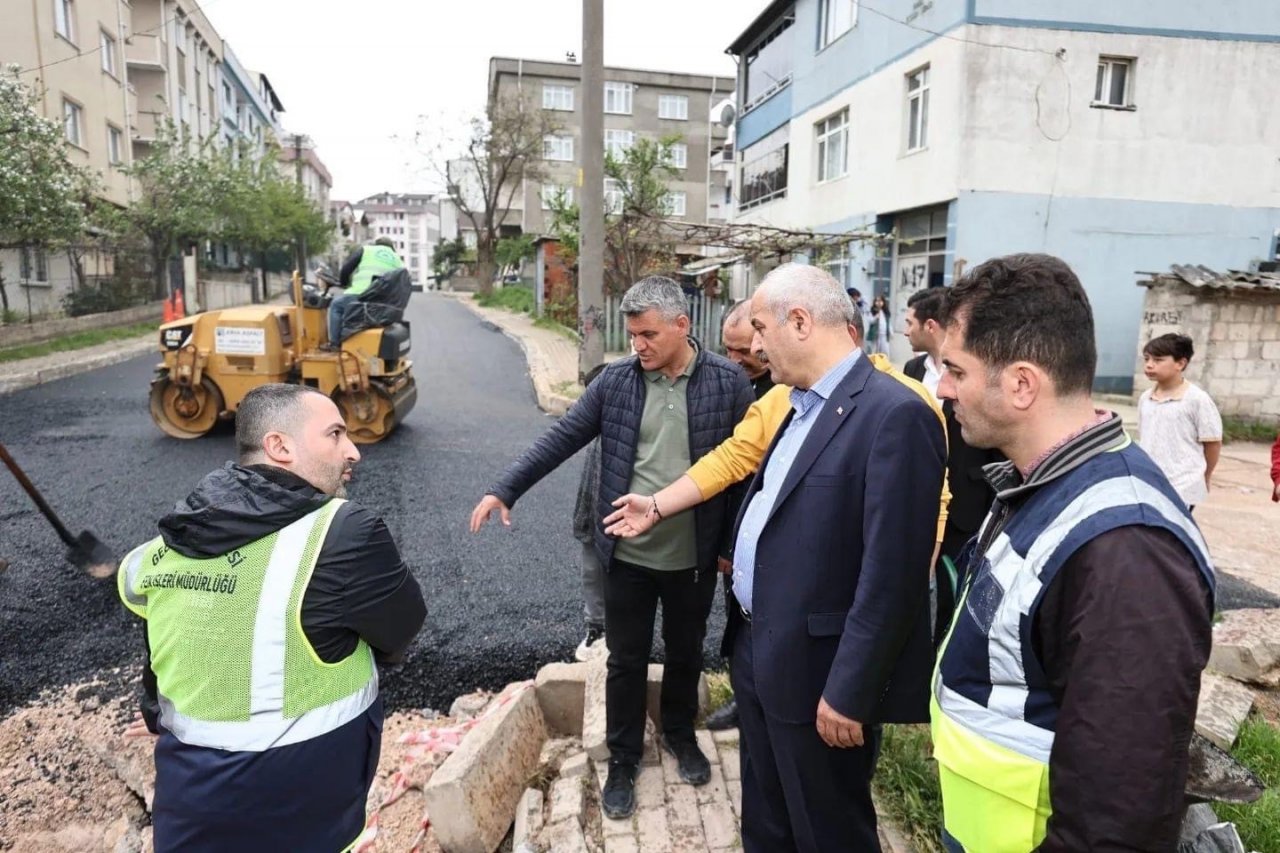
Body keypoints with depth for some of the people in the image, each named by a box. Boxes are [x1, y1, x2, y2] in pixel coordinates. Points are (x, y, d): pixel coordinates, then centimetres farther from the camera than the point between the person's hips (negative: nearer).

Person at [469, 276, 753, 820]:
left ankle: (680, 734, 46)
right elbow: (562, 437, -1)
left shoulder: (728, 381, -8)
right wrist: (505, 490, -6)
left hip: (695, 556, 0)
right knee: (626, 661, 14)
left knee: (685, 654, 21)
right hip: (627, 554, 1)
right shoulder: (616, 380, -5)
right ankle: (623, 758, 35)